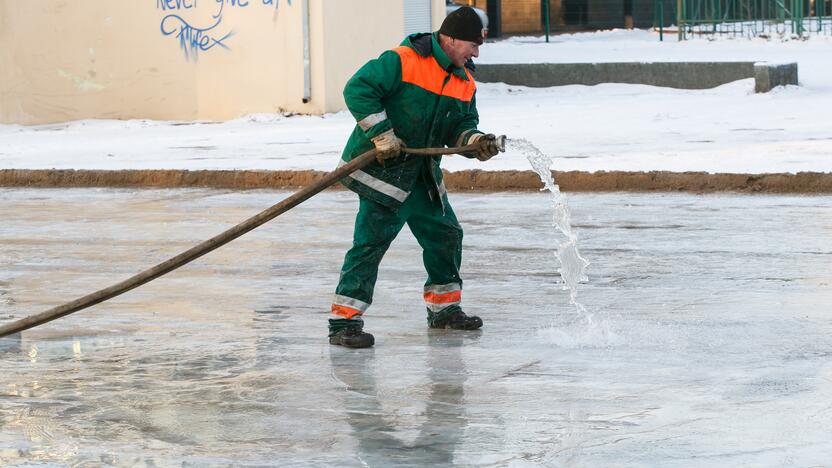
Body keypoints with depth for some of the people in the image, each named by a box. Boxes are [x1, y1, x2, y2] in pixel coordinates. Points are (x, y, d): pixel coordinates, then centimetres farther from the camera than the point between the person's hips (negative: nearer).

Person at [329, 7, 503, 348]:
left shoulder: (465, 83, 8)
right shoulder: (402, 61, -17)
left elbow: (460, 127, 12)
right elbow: (358, 90, -21)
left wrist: (476, 142, -11)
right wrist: (382, 134, -23)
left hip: (423, 173, 8)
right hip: (382, 167, -8)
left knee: (445, 234, 14)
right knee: (372, 241, -13)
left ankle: (444, 308, 32)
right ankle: (344, 321, -10)